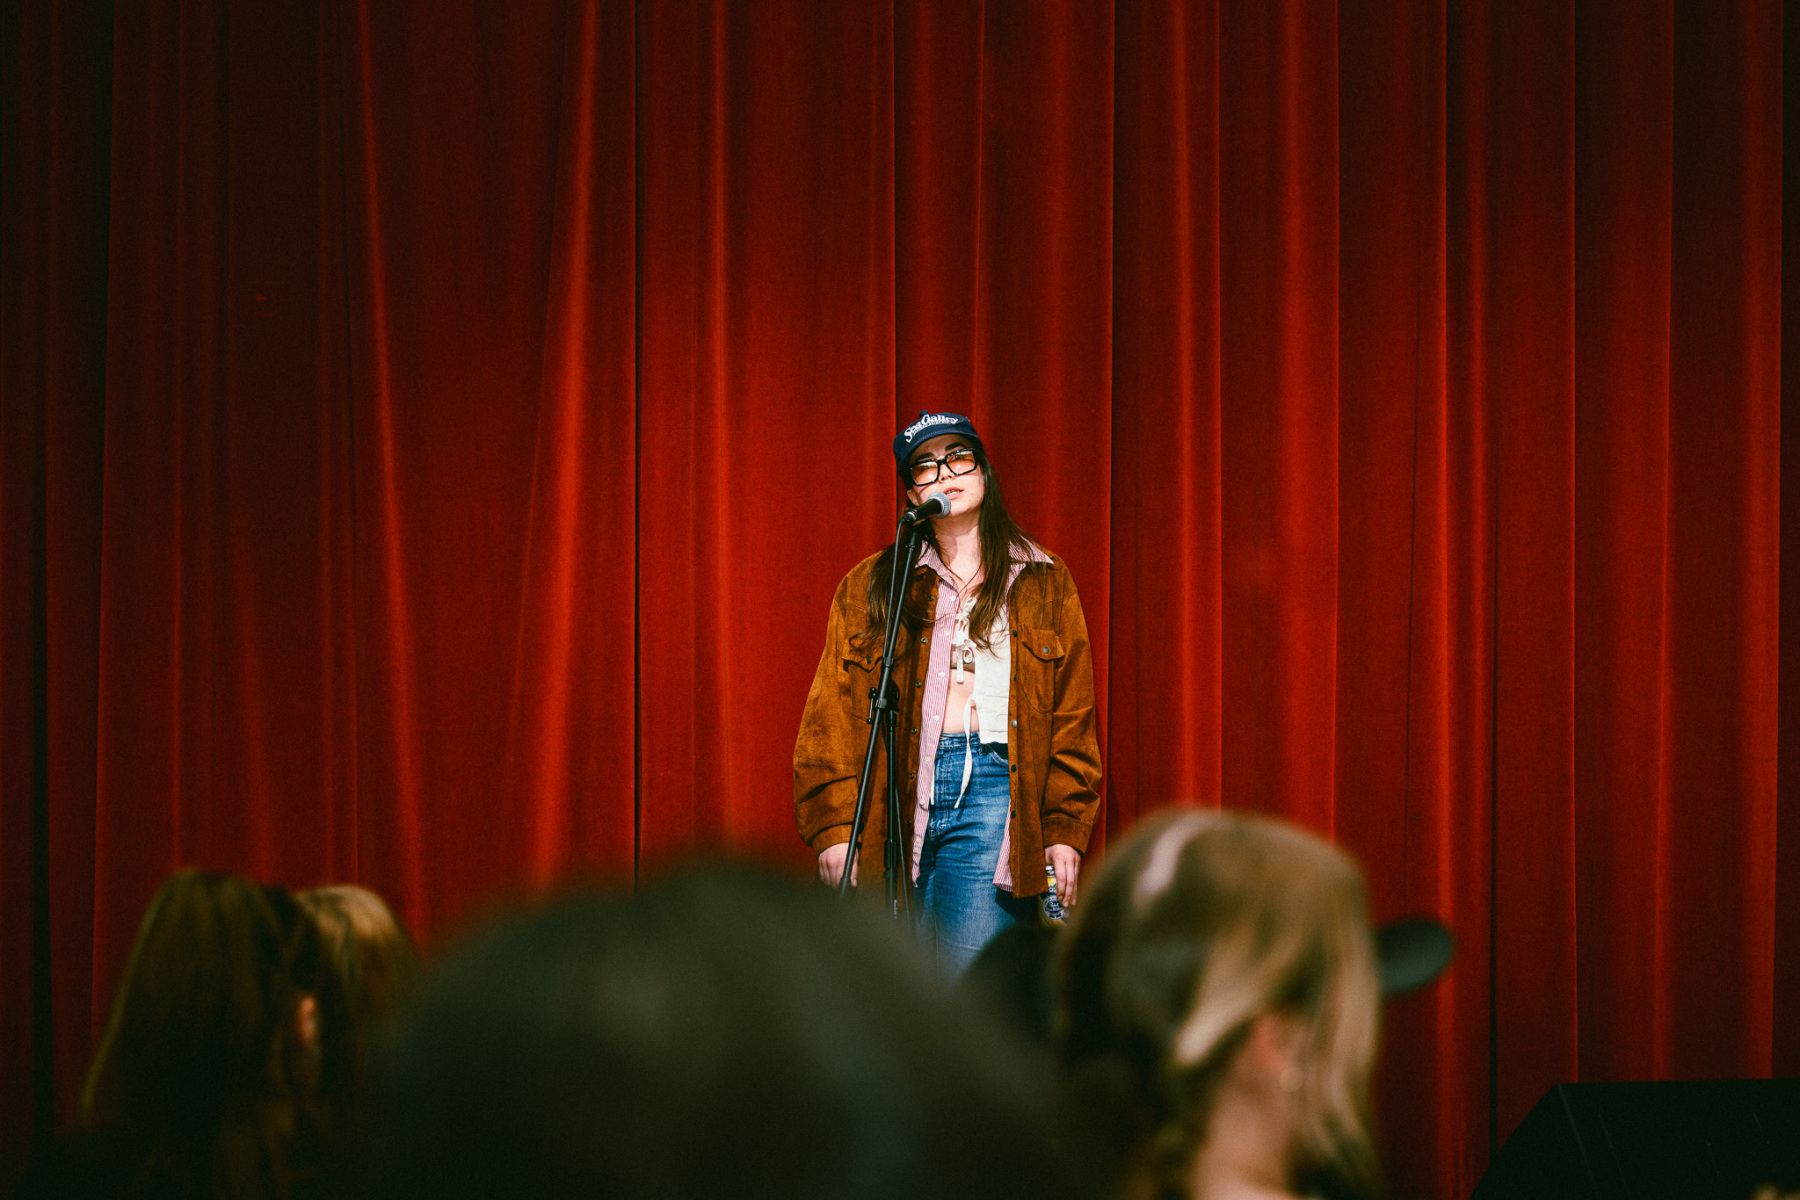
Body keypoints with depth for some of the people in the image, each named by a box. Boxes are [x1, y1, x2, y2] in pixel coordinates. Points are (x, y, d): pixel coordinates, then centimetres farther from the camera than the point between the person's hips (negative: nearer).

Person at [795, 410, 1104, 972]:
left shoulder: (1044, 583, 13)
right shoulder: (868, 588, 12)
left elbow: (1073, 716, 10)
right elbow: (831, 714, 7)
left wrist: (1065, 830, 1)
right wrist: (832, 828, -4)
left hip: (994, 787, -1)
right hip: (897, 795, 1)